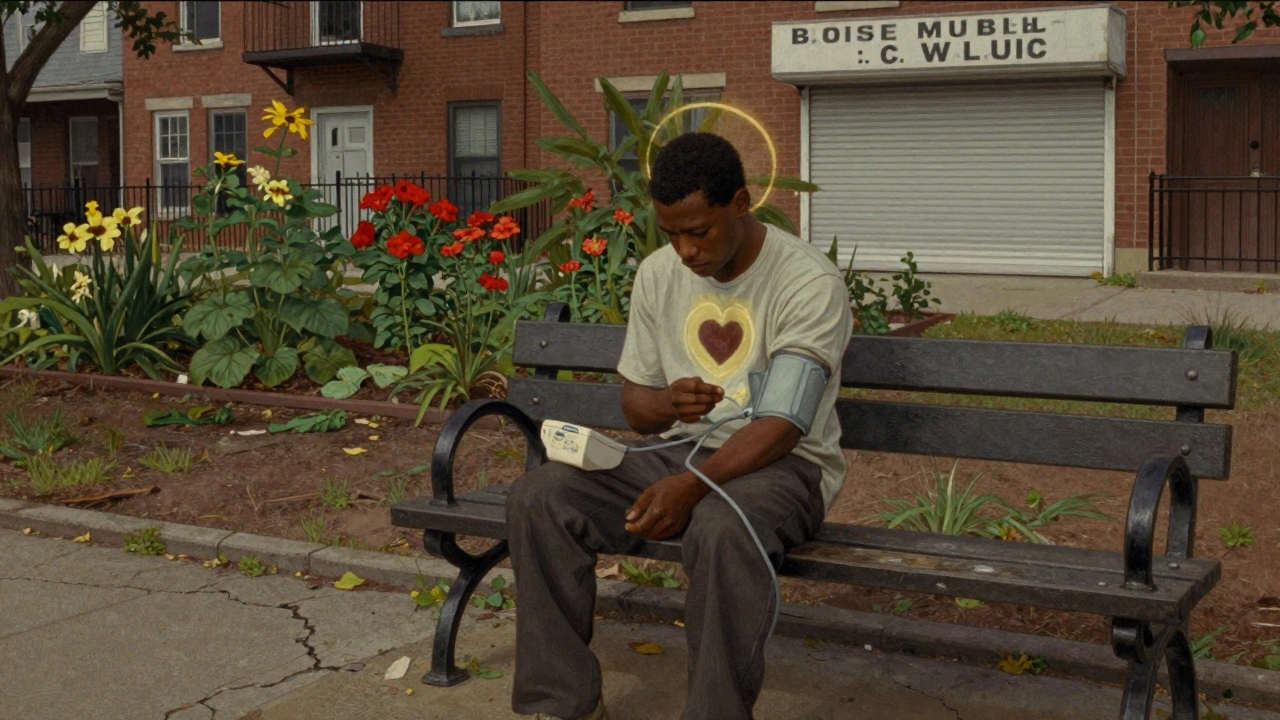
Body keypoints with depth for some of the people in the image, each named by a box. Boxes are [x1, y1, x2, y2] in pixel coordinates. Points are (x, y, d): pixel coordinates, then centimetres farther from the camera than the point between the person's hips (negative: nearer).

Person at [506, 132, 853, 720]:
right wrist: (667, 403, -13)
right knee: (536, 497, -16)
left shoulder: (810, 281, -13)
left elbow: (783, 423, -21)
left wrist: (693, 486, -33)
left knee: (722, 528, -41)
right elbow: (634, 404, 12)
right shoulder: (658, 274, 6)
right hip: (681, 451, 6)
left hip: (780, 463, -5)